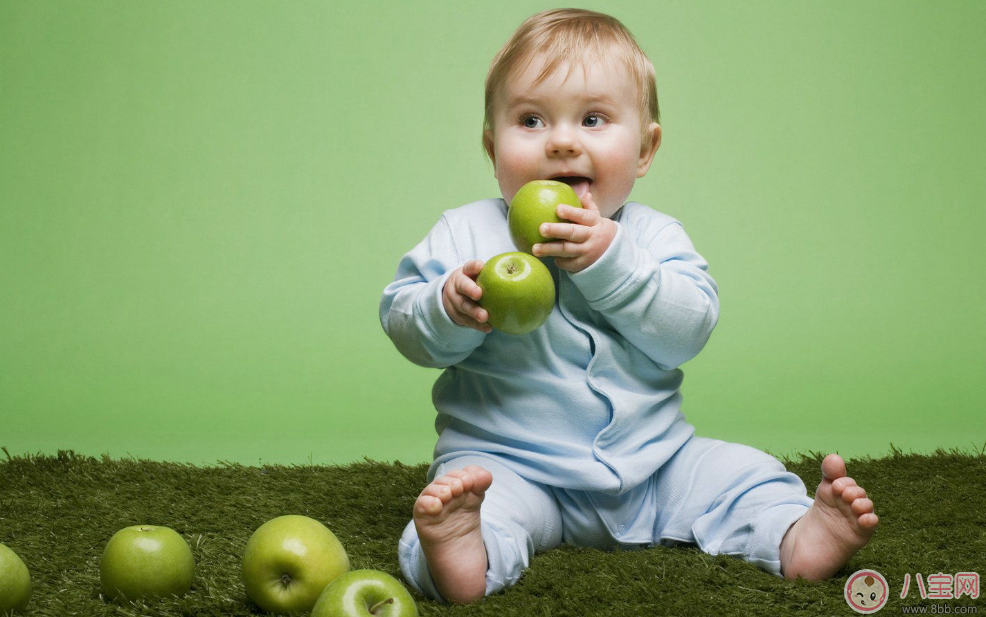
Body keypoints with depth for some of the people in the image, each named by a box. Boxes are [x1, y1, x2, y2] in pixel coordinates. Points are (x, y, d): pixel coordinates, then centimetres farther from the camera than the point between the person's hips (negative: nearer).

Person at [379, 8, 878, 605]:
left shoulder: (654, 236, 3)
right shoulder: (467, 233, 0)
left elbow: (688, 330, -12)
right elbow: (402, 320, -4)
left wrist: (608, 261, -24)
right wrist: (450, 310, -27)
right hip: (509, 459, -3)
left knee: (739, 472, -6)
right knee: (487, 496, -33)